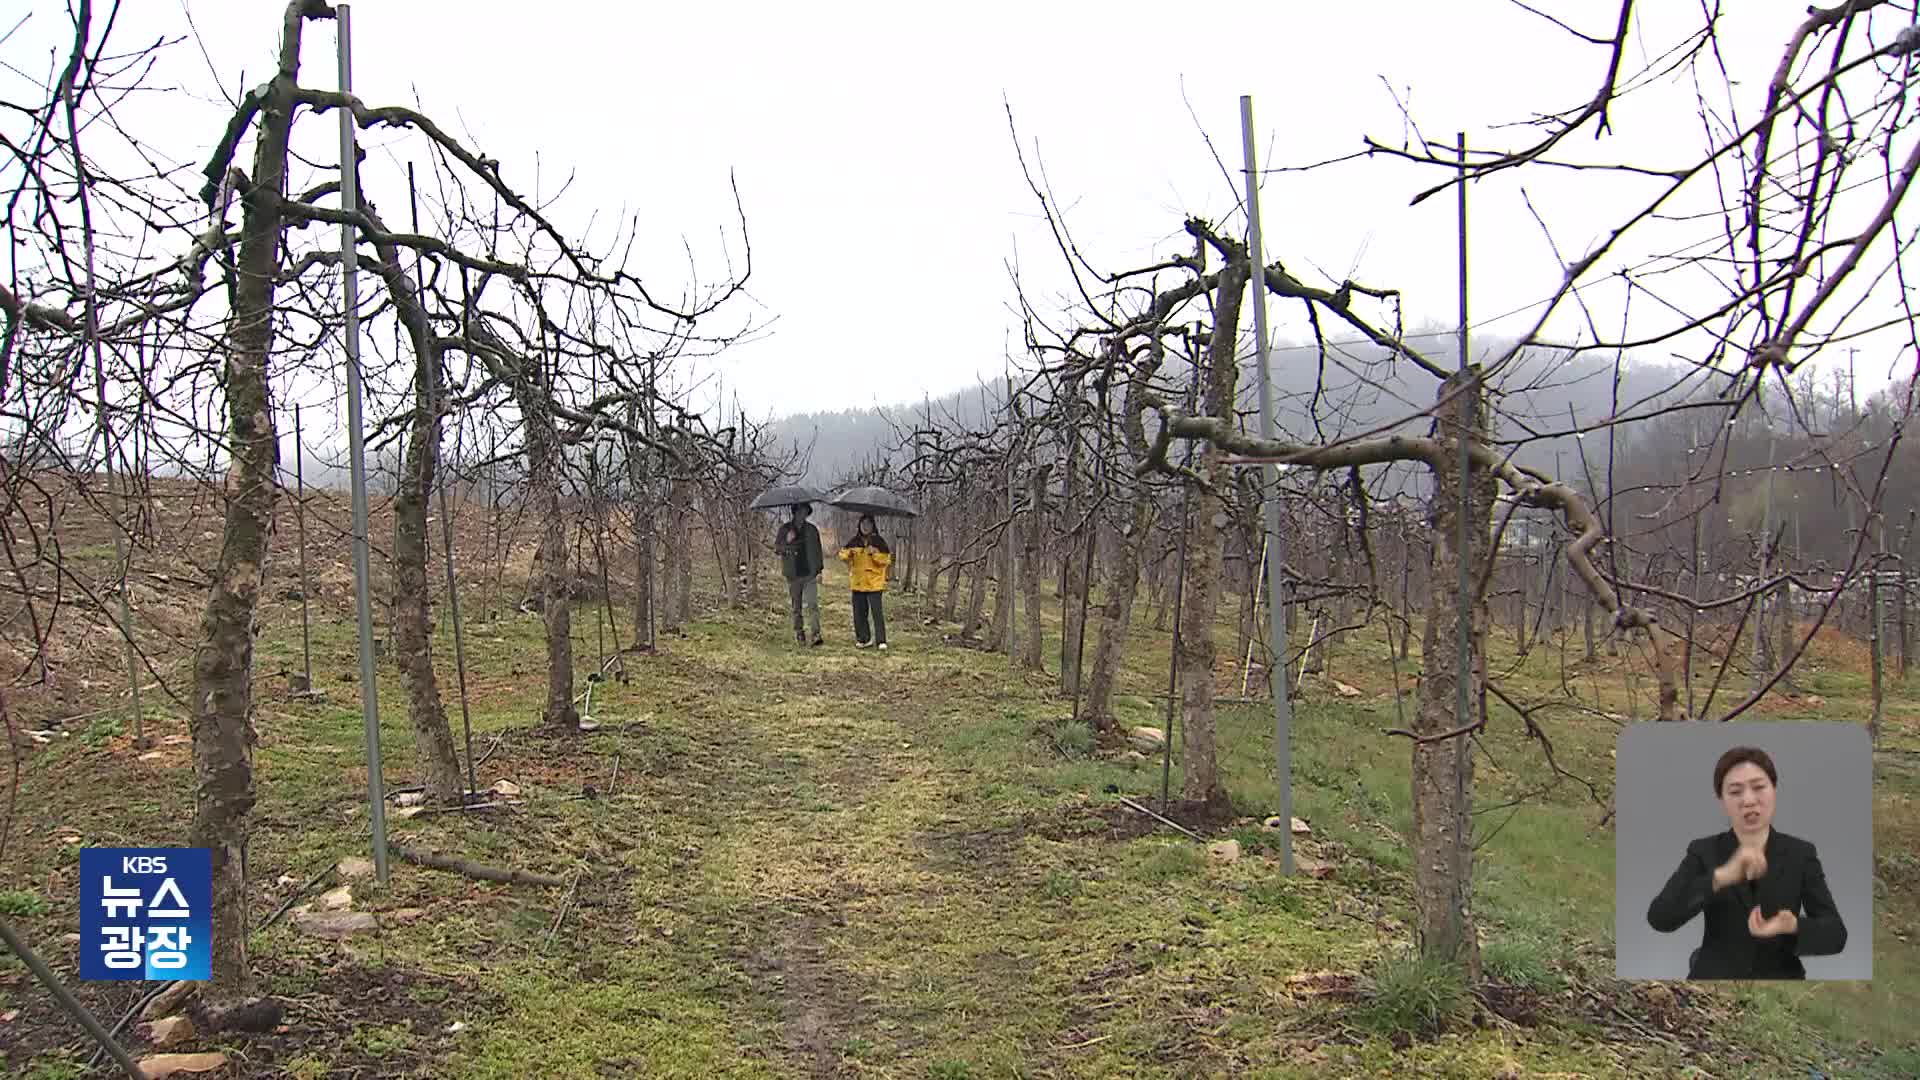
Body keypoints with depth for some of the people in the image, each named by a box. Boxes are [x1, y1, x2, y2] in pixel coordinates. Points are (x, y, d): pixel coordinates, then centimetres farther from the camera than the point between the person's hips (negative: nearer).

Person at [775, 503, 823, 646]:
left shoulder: (812, 530, 9)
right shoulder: (785, 529, 6)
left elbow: (817, 550, 14)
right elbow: (776, 547, 5)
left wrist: (819, 570, 7)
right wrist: (787, 542, -15)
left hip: (810, 574, -1)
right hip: (793, 574, 1)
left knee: (812, 604, -12)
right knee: (796, 607, 6)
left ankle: (816, 634, -17)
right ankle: (799, 633, 16)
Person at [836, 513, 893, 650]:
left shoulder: (879, 541, -1)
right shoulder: (854, 542, 9)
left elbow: (886, 560, -5)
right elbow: (843, 555, 8)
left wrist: (875, 553, -20)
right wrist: (848, 553, -13)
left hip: (874, 583, -4)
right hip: (858, 583, 4)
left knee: (877, 612, -9)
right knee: (859, 613, 8)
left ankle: (881, 641, -7)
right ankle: (863, 639, 19)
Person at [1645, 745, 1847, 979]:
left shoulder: (1801, 854, 3)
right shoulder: (1703, 852, -2)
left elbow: (1836, 935, -5)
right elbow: (1659, 918, -16)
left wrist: (1792, 926, -25)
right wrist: (1721, 877, -27)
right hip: (1715, 977, -1)